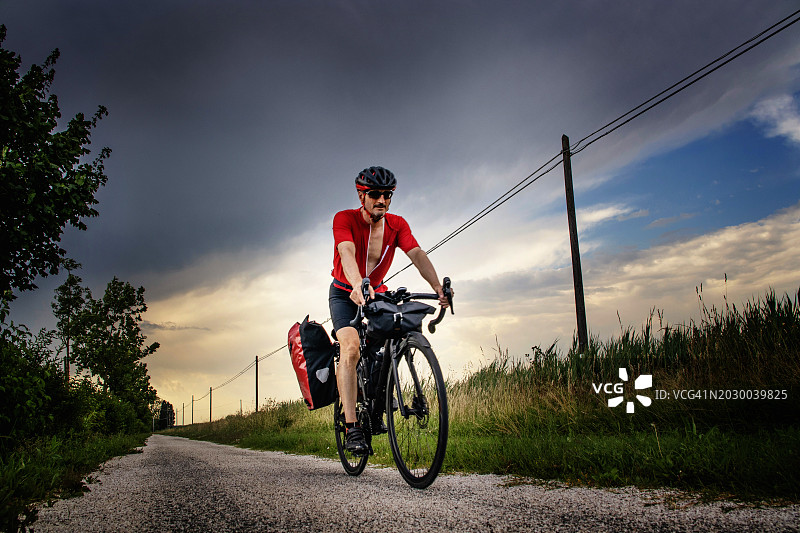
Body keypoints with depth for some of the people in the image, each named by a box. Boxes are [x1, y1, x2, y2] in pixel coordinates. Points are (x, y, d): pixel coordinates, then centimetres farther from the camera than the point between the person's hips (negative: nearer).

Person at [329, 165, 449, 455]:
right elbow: (347, 252, -39)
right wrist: (358, 286, -59)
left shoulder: (397, 225, -11)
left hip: (377, 293, 4)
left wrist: (438, 287, -43)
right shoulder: (344, 219, -21)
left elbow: (417, 254, -25)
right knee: (350, 347, -25)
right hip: (345, 294, -4)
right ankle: (352, 428, -24)